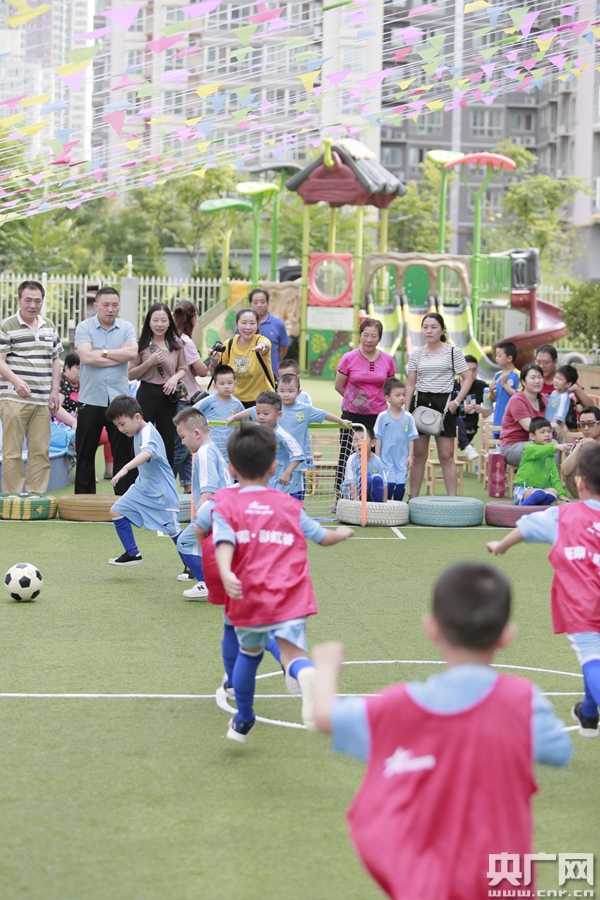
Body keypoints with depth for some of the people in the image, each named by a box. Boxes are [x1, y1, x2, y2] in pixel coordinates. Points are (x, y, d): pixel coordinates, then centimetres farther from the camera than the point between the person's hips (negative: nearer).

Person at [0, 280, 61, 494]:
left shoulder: (49, 327, 15)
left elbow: (55, 360, 20)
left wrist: (55, 390, 10)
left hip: (43, 400, 5)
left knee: (41, 451, 3)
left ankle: (37, 494, 9)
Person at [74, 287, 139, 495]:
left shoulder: (126, 328, 6)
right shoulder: (84, 327, 0)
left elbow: (132, 353, -12)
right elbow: (87, 357, -16)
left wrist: (102, 352, -10)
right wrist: (120, 354, -9)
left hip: (119, 398, 1)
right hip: (90, 399, -1)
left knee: (124, 452, 4)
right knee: (85, 453, 6)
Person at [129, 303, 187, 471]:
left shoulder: (176, 344, 5)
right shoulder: (142, 344, -2)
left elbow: (183, 369, 12)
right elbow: (131, 375, -2)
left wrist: (176, 377, -10)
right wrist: (150, 362, -14)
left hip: (168, 395, 3)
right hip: (147, 394, -3)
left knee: (168, 440, 10)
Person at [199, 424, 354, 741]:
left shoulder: (225, 504, 5)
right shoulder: (290, 505, 13)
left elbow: (224, 543, -13)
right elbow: (322, 537, 24)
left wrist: (225, 574, -28)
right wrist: (342, 533, 45)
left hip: (247, 597, 1)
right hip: (289, 596, 0)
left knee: (249, 651, 24)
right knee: (292, 650, -13)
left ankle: (243, 721, 37)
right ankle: (309, 677, -50)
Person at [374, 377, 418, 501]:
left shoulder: (408, 417, 3)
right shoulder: (382, 417, -2)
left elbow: (411, 438, 7)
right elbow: (378, 438, 1)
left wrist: (410, 456, 2)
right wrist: (377, 456, -2)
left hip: (402, 460, 2)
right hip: (386, 459, -2)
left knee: (400, 486, 3)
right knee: (389, 484, -10)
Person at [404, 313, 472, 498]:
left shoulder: (453, 352, 1)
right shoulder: (416, 354, 9)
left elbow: (467, 378, 0)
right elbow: (410, 383, 9)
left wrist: (456, 401, -10)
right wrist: (406, 410, 1)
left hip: (443, 403, -3)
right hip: (420, 402, 3)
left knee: (446, 456, -2)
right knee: (419, 455, 5)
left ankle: (452, 498, 1)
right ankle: (413, 498, 10)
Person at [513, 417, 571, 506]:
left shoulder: (550, 455, 17)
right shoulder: (529, 447, -6)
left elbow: (554, 475, 15)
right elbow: (539, 451, -29)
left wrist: (561, 493, 2)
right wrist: (556, 446, -46)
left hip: (541, 488, 6)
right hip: (523, 489, -6)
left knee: (553, 491, -25)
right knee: (540, 493, -36)